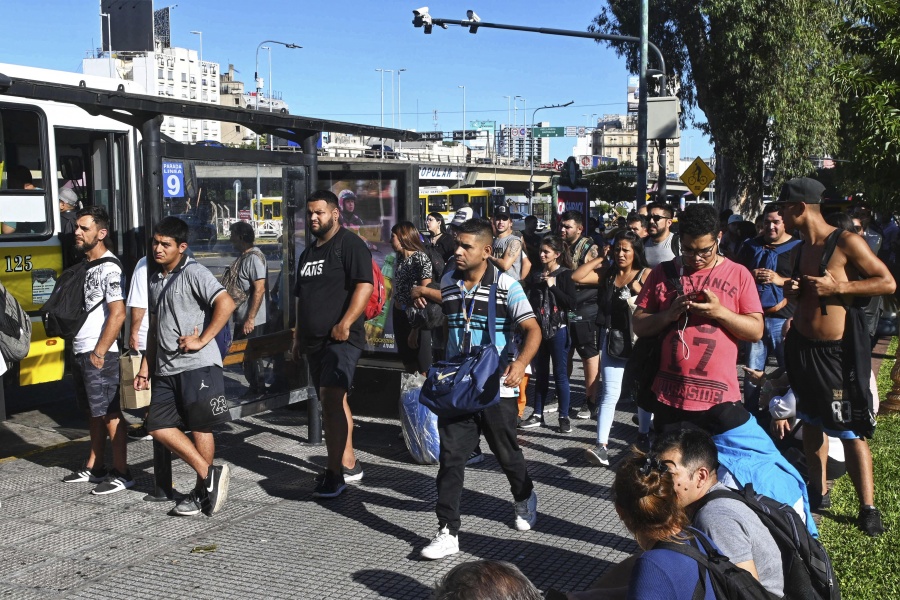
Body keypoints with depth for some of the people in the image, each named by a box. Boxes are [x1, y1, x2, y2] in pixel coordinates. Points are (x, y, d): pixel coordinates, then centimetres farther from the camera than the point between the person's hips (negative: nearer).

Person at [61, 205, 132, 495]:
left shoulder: (109, 268, -15)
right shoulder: (84, 263, 12)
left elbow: (118, 313, -22)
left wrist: (99, 353, -19)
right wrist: (81, 351, 15)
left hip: (99, 354, -9)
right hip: (80, 351, 9)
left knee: (110, 412, -3)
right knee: (95, 412, 17)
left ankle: (121, 473, 4)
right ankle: (94, 467, 27)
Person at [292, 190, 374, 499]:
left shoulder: (350, 245, -7)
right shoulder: (308, 253, 20)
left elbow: (365, 285, -19)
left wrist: (345, 324, -26)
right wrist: (298, 339, 23)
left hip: (342, 338, -9)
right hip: (314, 341, 9)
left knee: (331, 401, -18)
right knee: (334, 403, 14)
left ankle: (335, 472, -14)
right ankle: (349, 463, 25)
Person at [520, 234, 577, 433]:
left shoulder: (565, 274, -5)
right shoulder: (536, 275, 8)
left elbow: (571, 302, -13)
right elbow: (531, 300, 12)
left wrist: (553, 286, -16)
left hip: (558, 329, -5)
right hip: (538, 329, 5)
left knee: (560, 374, 1)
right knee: (540, 374, 12)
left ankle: (564, 417, 9)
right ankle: (538, 415, 19)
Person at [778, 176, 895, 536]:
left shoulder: (846, 243, -13)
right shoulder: (800, 249, 9)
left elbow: (888, 283, -14)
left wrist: (838, 286, -22)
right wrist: (792, 290, 1)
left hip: (836, 350, -7)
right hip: (802, 345, 8)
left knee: (850, 431, -3)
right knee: (811, 422, 16)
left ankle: (868, 508, 8)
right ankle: (818, 493, 30)